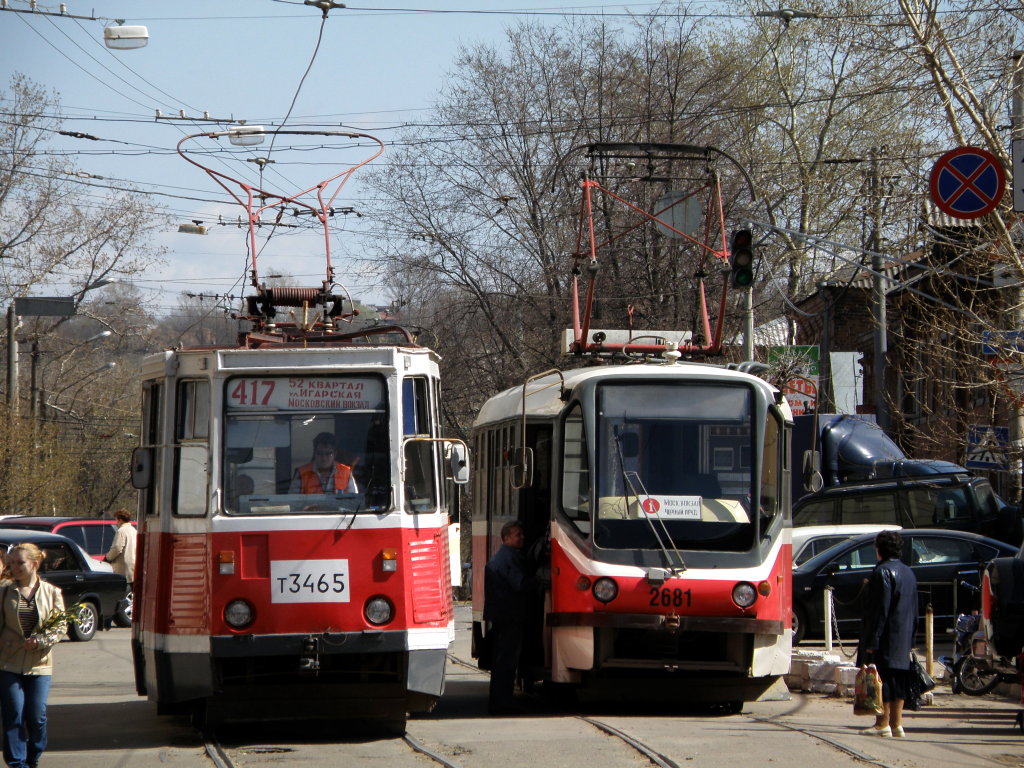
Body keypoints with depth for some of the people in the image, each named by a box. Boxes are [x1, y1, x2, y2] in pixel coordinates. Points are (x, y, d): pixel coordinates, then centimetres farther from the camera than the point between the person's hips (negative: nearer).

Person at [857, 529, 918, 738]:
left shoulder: (882, 572, -13)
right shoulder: (908, 572, 14)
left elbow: (880, 610, -18)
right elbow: (914, 611, 17)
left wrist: (872, 641, -17)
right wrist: (910, 639, 21)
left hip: (886, 637, -8)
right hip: (904, 639, 8)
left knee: (882, 680, -5)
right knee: (899, 682, 10)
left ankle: (883, 723, -5)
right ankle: (896, 723, 11)